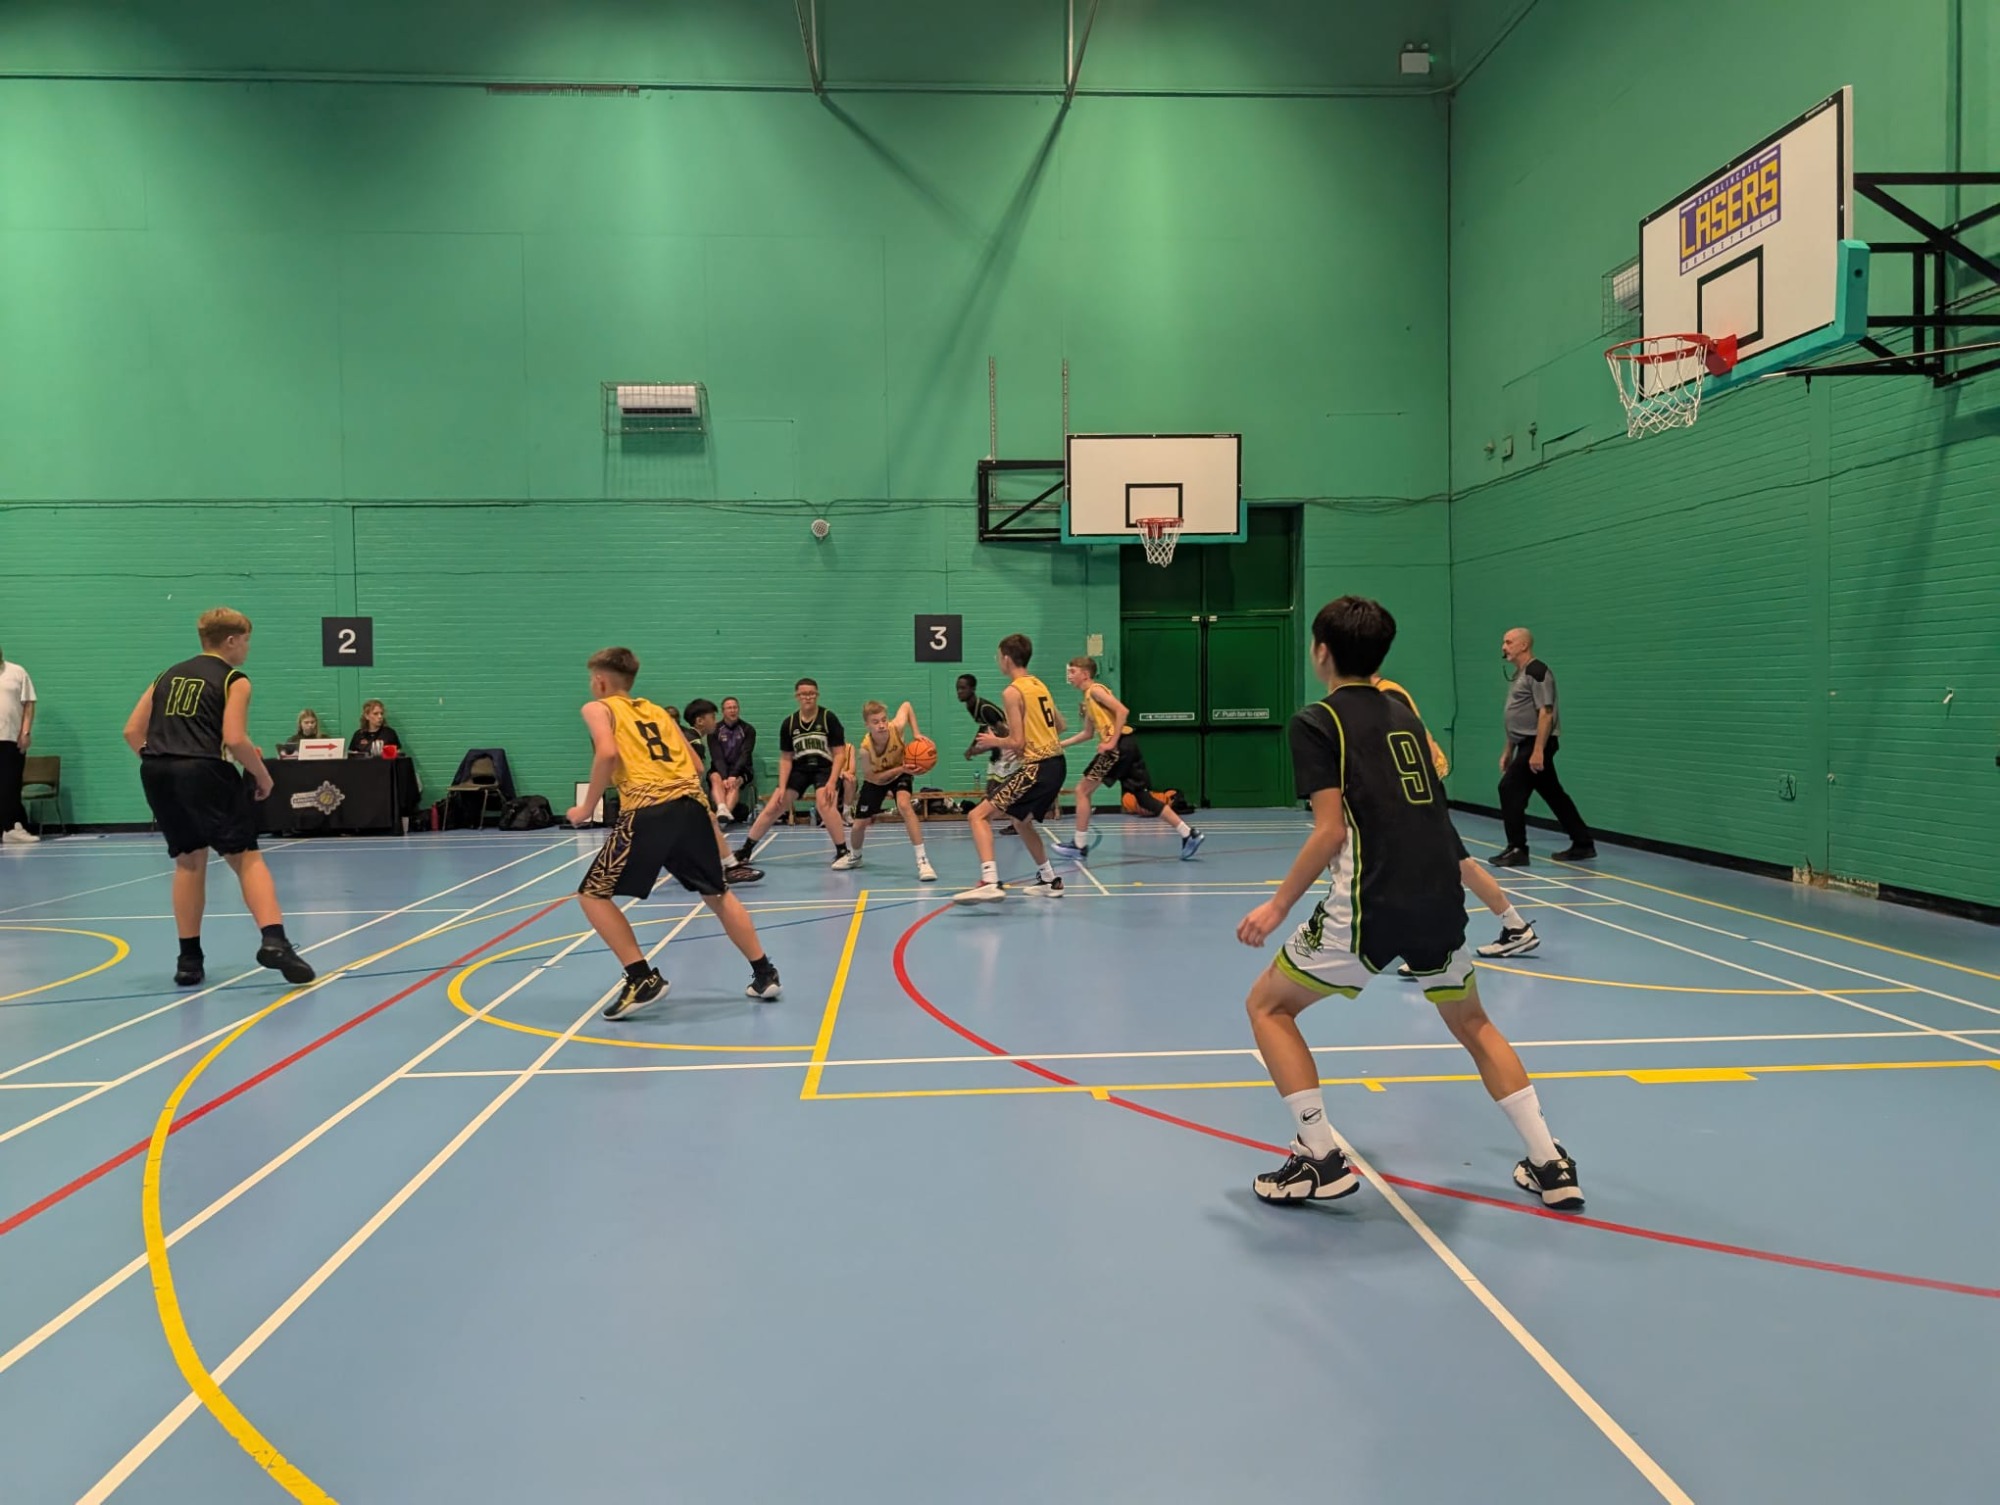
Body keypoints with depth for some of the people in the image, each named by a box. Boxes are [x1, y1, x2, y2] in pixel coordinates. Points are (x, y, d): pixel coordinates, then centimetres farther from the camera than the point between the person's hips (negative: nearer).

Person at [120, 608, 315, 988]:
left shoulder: (170, 675, 22)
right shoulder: (234, 680, 4)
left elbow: (132, 731, 17)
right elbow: (234, 739, -9)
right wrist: (263, 774, 4)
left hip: (156, 772, 6)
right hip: (203, 772, -6)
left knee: (189, 861, 17)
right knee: (246, 857, -2)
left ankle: (189, 959, 18)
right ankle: (274, 940, -20)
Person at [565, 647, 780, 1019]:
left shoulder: (597, 708, 13)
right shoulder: (657, 710, 28)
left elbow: (608, 753, -9)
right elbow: (696, 766, 23)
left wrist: (587, 807, 0)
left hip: (647, 810, -6)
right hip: (691, 803, 6)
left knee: (593, 895, 8)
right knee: (717, 894, 23)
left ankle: (643, 979, -2)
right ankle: (764, 974, 21)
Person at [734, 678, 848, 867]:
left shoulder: (828, 718, -11)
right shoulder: (789, 723, -3)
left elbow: (839, 753, -9)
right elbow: (786, 758, 2)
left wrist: (831, 782, -19)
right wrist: (782, 787, -6)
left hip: (824, 768, -4)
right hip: (799, 769, 4)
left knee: (824, 802, -31)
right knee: (772, 808, 1)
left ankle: (843, 852, -23)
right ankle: (745, 851, 16)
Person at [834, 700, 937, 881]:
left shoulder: (896, 728, -34)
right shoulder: (865, 748, -35)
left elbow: (906, 705, -13)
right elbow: (874, 777, -24)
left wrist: (916, 734, -23)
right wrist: (899, 769, -37)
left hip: (900, 773, -1)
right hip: (875, 780, 1)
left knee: (904, 805, -31)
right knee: (859, 824, 3)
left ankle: (922, 860, -29)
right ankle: (855, 856, 40)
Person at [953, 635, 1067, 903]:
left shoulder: (1013, 692, -10)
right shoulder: (1040, 686, 15)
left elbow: (1017, 743, -14)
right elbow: (1061, 726, 24)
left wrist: (994, 741, 4)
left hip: (1037, 768, -9)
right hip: (1057, 763, 9)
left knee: (978, 816, -10)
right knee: (1021, 821, 29)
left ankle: (990, 883, -25)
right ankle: (1050, 881, 34)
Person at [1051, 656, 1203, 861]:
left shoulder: (1095, 690, -6)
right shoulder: (1088, 698, 22)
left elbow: (1122, 711, -18)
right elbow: (1088, 733, 30)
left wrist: (1112, 742, -18)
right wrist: (1061, 744, 26)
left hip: (1120, 746, -9)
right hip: (1126, 747, 9)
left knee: (1082, 790, -1)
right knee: (1143, 796, 8)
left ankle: (1080, 846, 4)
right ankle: (1189, 834, 5)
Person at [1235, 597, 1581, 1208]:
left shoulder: (1315, 722, -2)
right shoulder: (1403, 713, 17)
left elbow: (1331, 831, -10)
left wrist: (1277, 906, -4)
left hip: (1371, 906, -6)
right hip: (1441, 900, 6)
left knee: (1268, 1006, 12)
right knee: (1472, 1023, 27)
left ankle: (1322, 1159, 6)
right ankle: (1550, 1164, 22)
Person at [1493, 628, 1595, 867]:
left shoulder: (1537, 671, -14)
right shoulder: (1519, 674, 17)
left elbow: (1546, 713, -20)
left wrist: (1538, 751, -25)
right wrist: (1509, 751, 22)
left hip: (1538, 743, -10)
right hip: (1527, 744, 10)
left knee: (1510, 789, -12)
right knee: (1553, 794, 13)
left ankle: (1517, 850, -7)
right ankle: (1583, 844, 20)